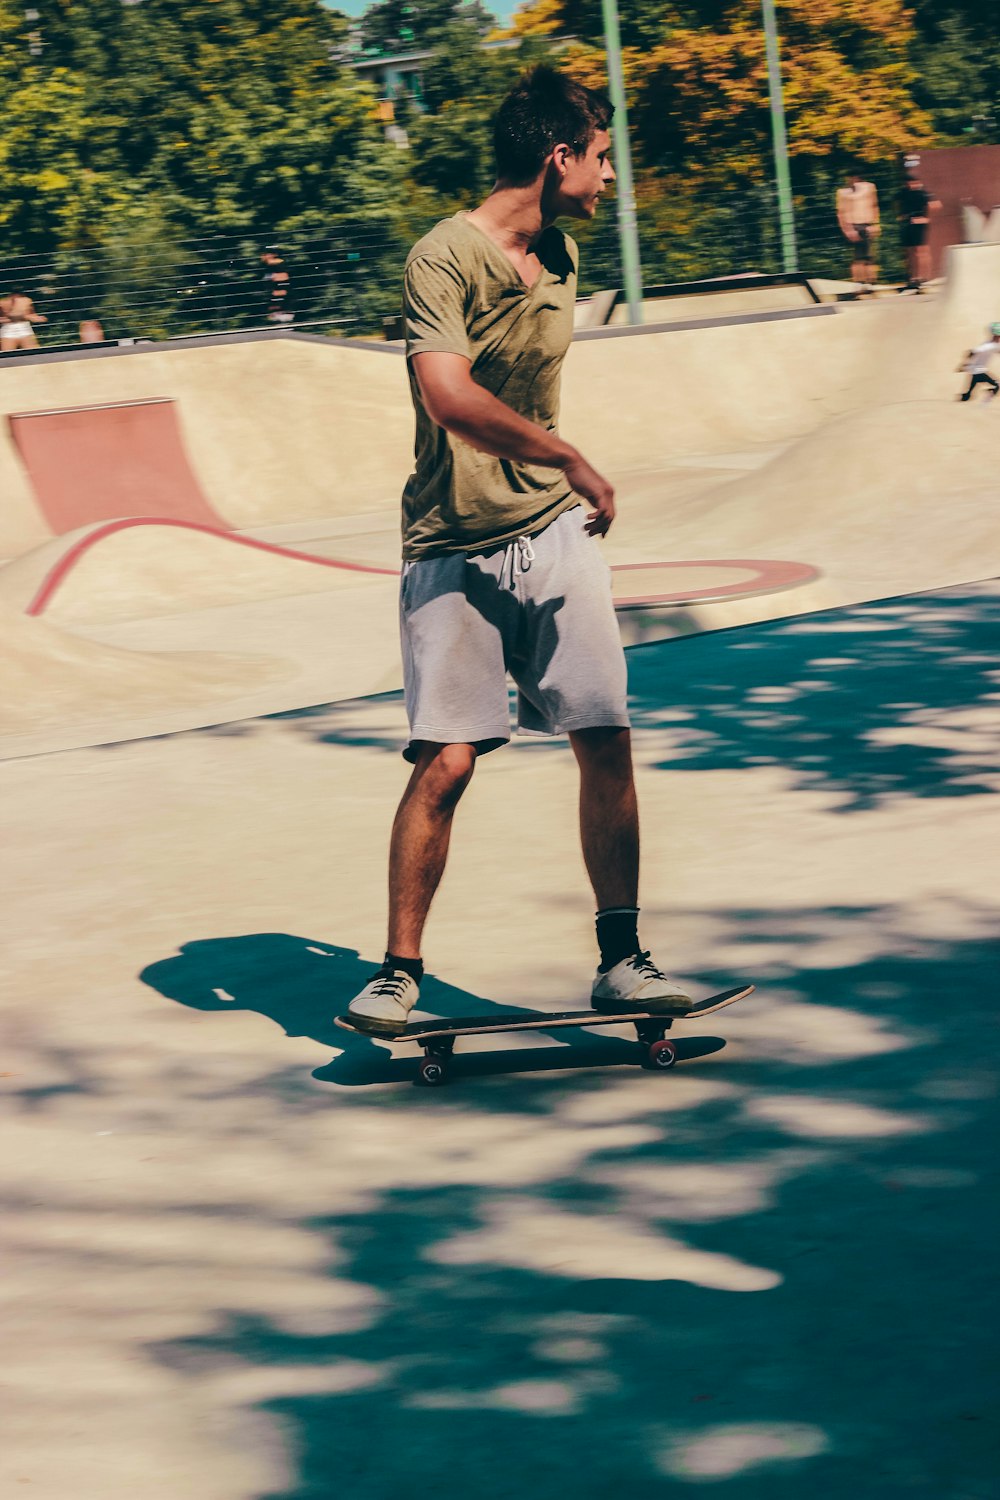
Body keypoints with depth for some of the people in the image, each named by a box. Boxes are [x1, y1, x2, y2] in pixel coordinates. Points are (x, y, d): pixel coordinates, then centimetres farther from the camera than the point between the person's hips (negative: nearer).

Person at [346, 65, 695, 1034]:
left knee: (606, 741, -4)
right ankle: (398, 972, 7)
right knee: (445, 763, -8)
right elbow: (449, 396, -27)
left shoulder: (560, 258, 12)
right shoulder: (444, 256, -13)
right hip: (455, 548, -6)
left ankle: (620, 961, 4)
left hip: (553, 533, 6)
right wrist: (569, 460, -24)